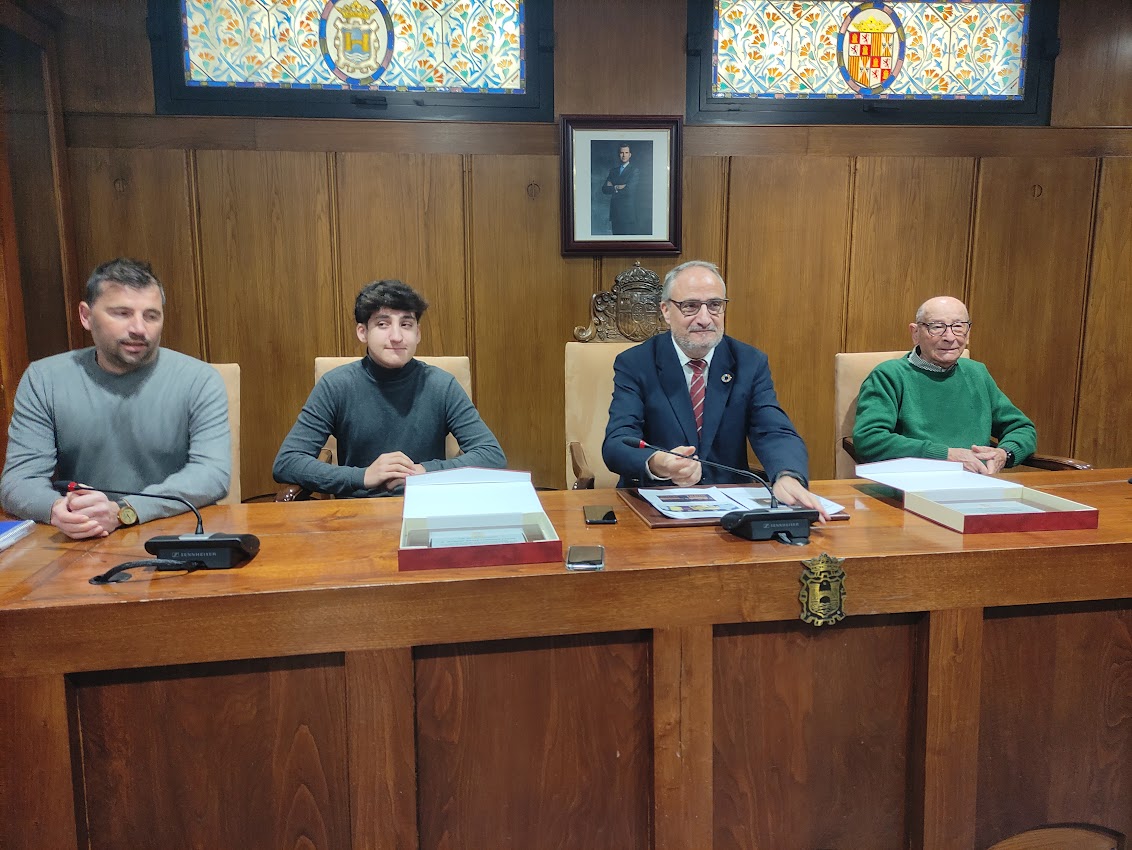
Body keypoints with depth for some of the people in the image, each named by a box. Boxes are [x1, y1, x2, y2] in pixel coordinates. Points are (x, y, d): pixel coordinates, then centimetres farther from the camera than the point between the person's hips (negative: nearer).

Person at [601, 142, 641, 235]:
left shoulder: (635, 170, -1)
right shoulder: (613, 170, 15)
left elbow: (629, 189, -15)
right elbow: (604, 189, 6)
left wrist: (613, 188, -3)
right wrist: (617, 188, -8)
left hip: (628, 213, -5)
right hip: (615, 212, 5)